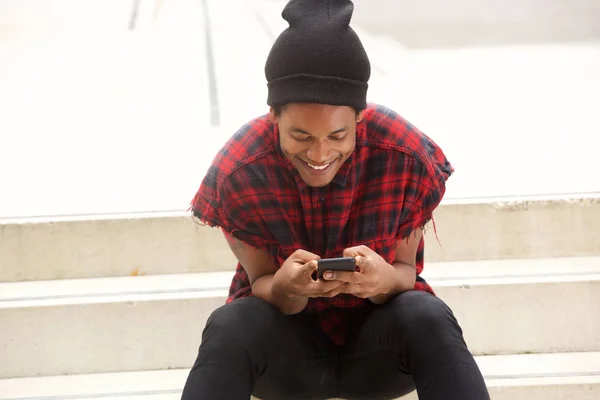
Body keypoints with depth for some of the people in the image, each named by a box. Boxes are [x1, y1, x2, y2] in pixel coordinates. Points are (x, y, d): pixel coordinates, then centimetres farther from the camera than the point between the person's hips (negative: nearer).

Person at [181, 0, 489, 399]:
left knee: (428, 318, -34)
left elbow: (405, 271, -9)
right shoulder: (236, 172, -18)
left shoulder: (409, 156, -18)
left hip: (378, 335, 0)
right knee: (229, 328, -33)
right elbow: (263, 287, -10)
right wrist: (285, 287, -36)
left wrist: (385, 280, -35)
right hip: (287, 336, 0)